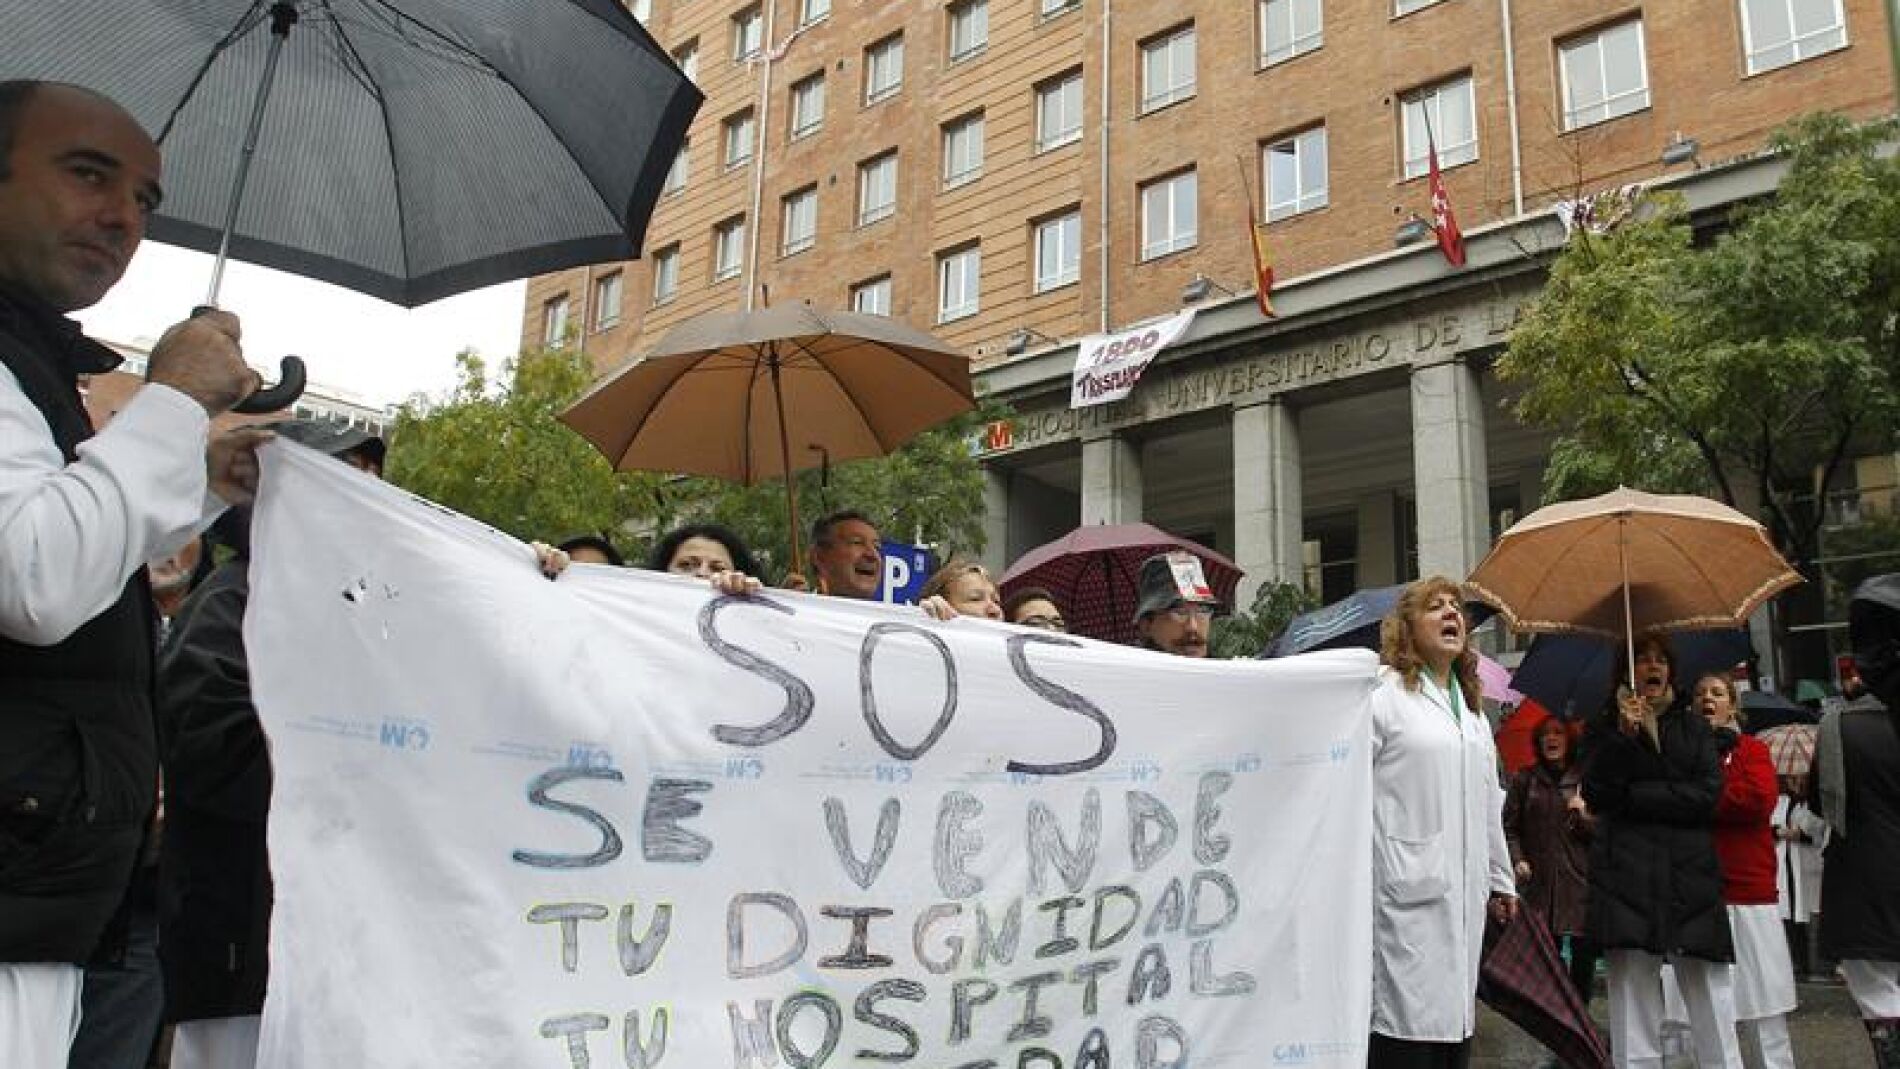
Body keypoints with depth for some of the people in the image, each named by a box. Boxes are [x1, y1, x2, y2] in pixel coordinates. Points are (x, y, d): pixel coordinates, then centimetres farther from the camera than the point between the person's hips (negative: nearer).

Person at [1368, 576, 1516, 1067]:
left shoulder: (1473, 714, 21)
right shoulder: (1382, 695, -5)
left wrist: (1500, 880, 26)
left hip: (1464, 897, 7)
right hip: (1406, 895, -7)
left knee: (1454, 1029, 8)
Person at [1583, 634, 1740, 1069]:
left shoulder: (1694, 727, 16)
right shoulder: (1608, 727, 12)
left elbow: (1707, 794, 2)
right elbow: (1594, 796, -2)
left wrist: (1634, 796, -3)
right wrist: (1623, 734, -11)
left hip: (1691, 874, 2)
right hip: (1628, 876, -1)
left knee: (1711, 999, -3)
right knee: (1633, 993, -7)